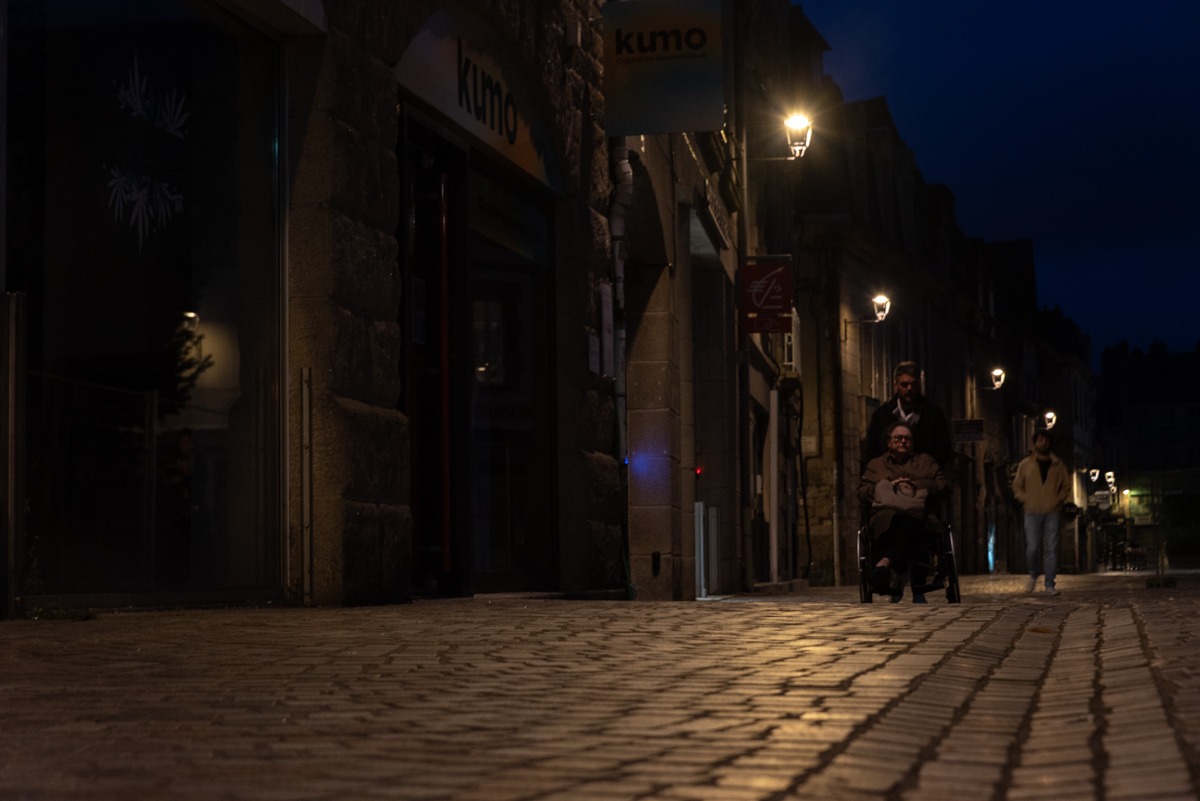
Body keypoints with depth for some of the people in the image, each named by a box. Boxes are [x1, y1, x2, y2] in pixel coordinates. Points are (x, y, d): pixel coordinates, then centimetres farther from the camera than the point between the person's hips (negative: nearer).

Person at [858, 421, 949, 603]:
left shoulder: (925, 461, 31)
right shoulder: (875, 465, 30)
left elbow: (943, 484, 18)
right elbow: (861, 492, 19)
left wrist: (916, 484, 3)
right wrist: (888, 485, 4)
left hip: (917, 514, 0)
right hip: (886, 512, 0)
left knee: (909, 524, -42)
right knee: (889, 520, -42)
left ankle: (885, 562, -62)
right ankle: (895, 577, -58)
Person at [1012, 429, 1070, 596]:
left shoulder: (1058, 465, 9)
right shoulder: (1026, 464, 7)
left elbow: (1066, 485, 16)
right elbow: (1017, 486, 12)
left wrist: (1058, 500, 0)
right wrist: (1026, 500, -3)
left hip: (1052, 513, 1)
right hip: (1033, 513, -1)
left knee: (1051, 549, -2)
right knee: (1032, 547, -7)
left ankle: (1050, 585, 2)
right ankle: (1033, 575, 19)